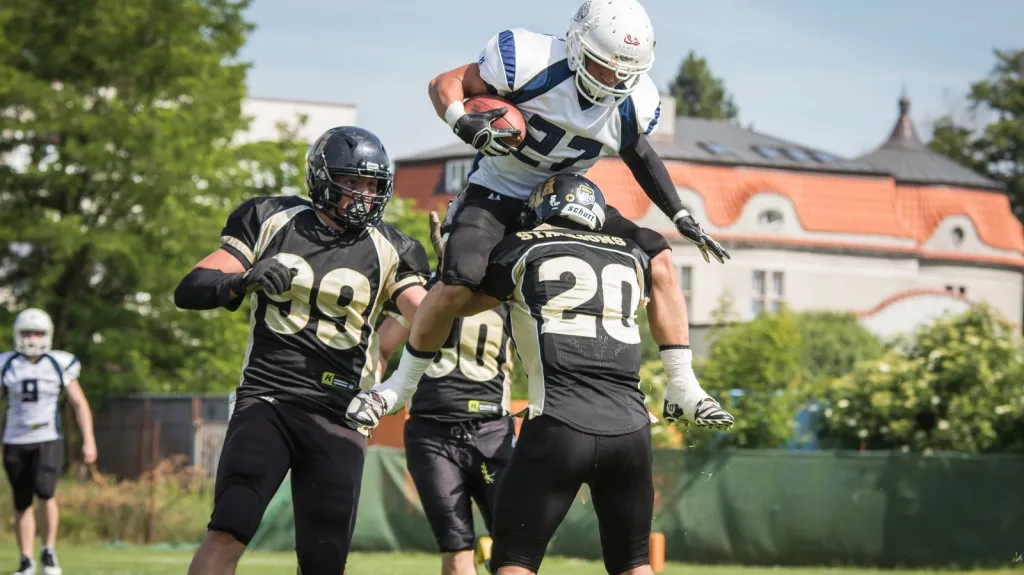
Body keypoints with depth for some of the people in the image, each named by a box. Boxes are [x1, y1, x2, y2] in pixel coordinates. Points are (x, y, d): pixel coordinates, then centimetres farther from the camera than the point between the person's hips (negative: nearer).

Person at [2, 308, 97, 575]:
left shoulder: (60, 365, -1)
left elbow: (80, 405, 5)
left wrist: (89, 440, -1)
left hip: (48, 442, -2)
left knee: (45, 490, -23)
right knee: (21, 505, 6)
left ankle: (49, 552, -7)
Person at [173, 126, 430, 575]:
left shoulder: (387, 251, 6)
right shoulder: (269, 220, 6)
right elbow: (189, 291, 1)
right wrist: (244, 282, -19)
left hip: (338, 415, 1)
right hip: (266, 400, -1)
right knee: (227, 533, -20)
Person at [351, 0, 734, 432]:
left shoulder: (634, 105, -10)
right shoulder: (533, 61, -27)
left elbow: (639, 154, 12)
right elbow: (445, 83, -18)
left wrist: (681, 218, 5)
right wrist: (463, 123, -41)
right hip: (499, 191, -4)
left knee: (658, 259, -10)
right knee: (458, 283, -27)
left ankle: (686, 391, -3)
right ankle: (399, 384, -2)